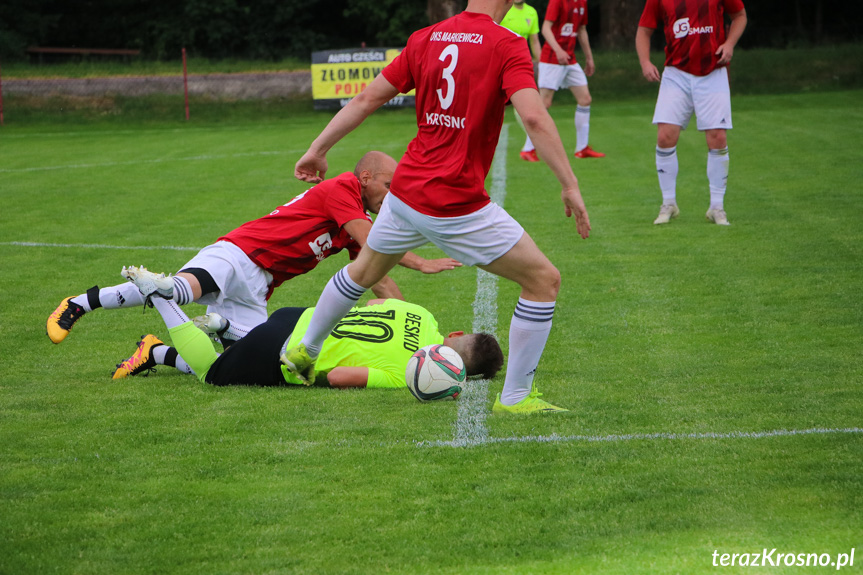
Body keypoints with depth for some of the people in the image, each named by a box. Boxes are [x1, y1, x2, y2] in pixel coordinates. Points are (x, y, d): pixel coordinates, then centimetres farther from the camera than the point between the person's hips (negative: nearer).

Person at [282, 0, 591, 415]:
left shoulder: (424, 39, 6)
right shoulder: (506, 44, -11)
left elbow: (367, 98, 10)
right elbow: (534, 117, -24)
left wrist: (318, 149, 19)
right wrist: (570, 186, -20)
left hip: (406, 190, 7)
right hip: (458, 206, -7)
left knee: (364, 272, 32)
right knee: (544, 281, 6)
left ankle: (303, 351, 50)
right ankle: (515, 397, 7)